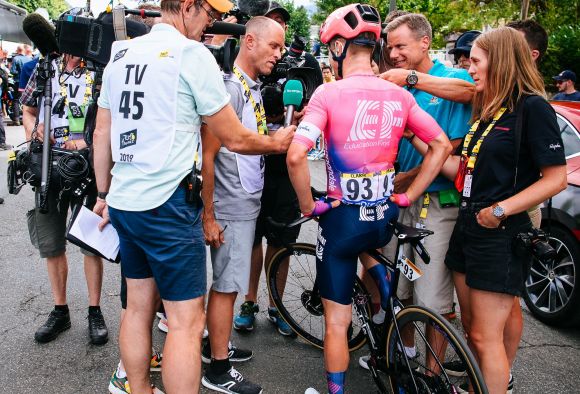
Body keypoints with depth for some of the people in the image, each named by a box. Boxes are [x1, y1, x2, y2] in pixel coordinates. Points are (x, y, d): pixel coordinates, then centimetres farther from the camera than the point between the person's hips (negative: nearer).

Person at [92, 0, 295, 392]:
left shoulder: (121, 53, 10)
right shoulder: (193, 54, -11)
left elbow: (102, 133, 14)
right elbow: (235, 140, -8)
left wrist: (104, 194, 22)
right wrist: (278, 142, 10)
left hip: (123, 201, 8)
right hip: (169, 205, -8)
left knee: (138, 307, 19)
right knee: (186, 321, 1)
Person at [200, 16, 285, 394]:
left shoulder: (254, 87, 11)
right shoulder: (230, 87, -17)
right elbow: (207, 156, -19)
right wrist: (208, 216, -18)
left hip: (248, 204, 9)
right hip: (232, 209, -9)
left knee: (228, 284, 18)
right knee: (227, 286, 1)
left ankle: (216, 345, 35)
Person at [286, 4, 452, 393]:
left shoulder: (329, 92, -14)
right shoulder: (399, 95, -1)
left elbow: (296, 156, -25)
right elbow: (442, 145, 1)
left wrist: (308, 205, -9)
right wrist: (407, 197, 5)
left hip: (343, 216, -4)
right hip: (385, 215, 5)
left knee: (337, 322, 12)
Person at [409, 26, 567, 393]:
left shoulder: (533, 108, -11)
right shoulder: (486, 111, 14)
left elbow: (556, 178, -15)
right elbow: (459, 168, 9)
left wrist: (501, 210, -21)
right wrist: (415, 138, 2)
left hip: (500, 236, -8)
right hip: (469, 226, 8)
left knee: (486, 337, -2)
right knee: (472, 328, 16)